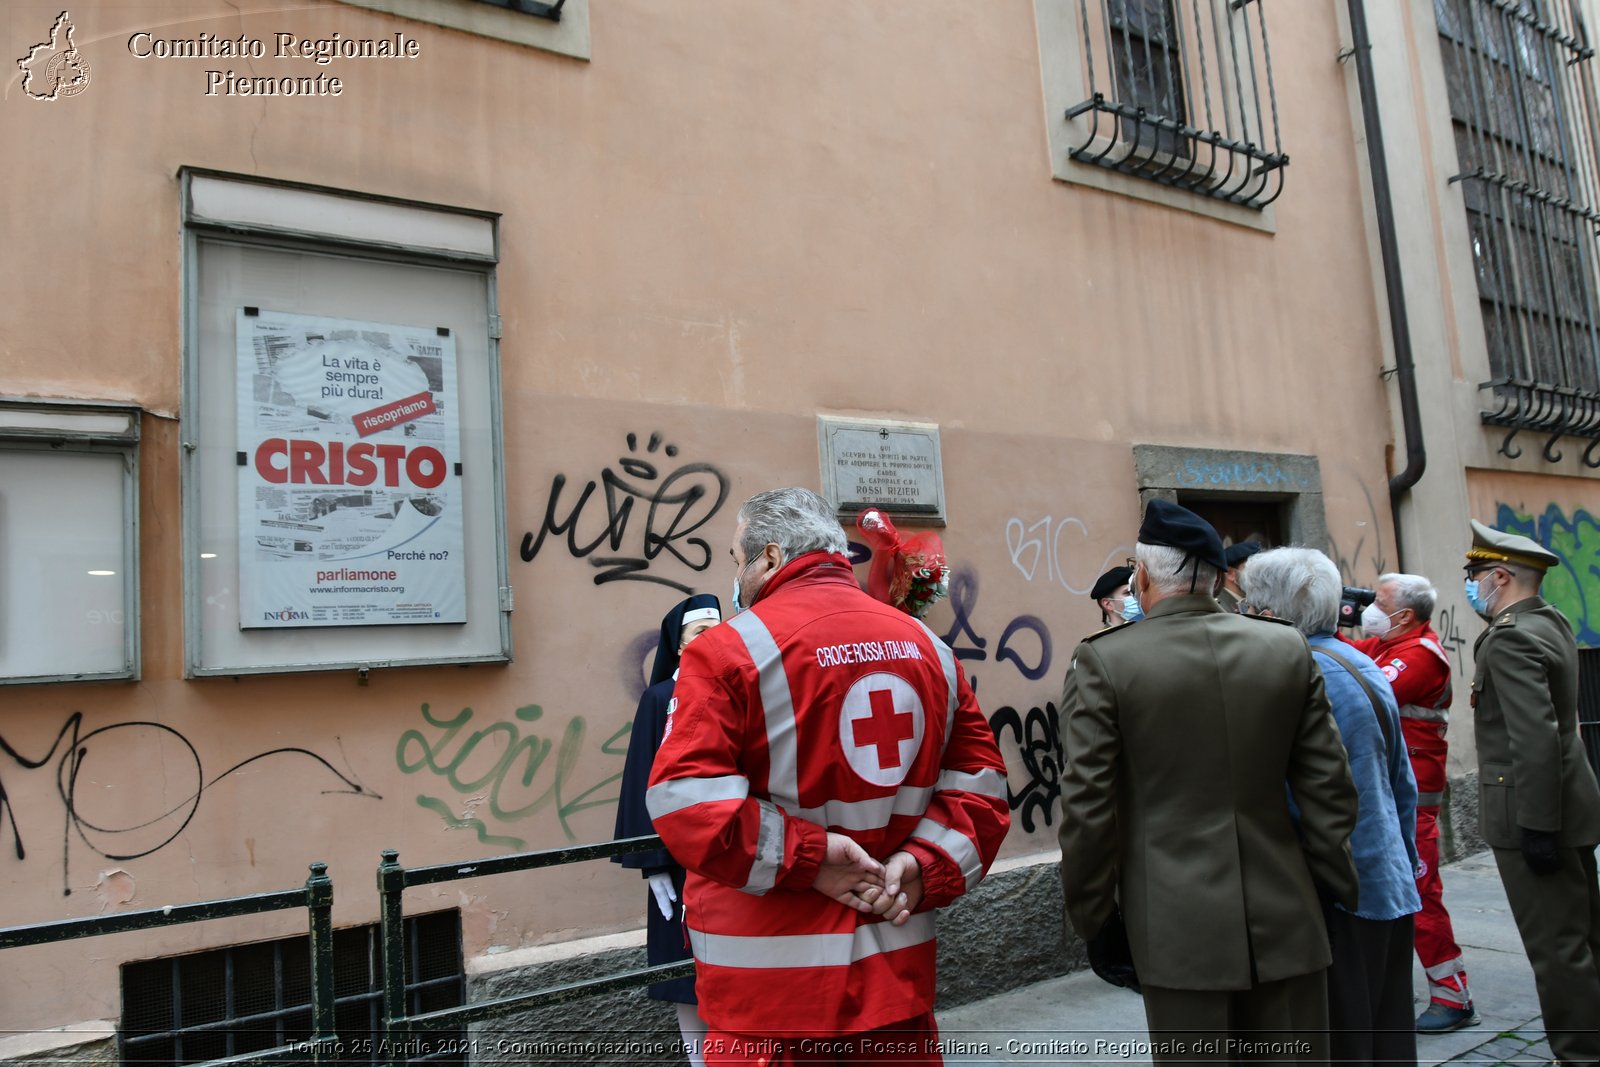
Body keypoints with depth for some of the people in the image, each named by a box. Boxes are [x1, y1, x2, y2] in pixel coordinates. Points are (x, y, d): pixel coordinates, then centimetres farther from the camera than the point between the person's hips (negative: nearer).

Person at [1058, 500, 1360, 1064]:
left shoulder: (1101, 661, -10)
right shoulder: (1289, 648, 1)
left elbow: (1088, 809, -10)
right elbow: (1329, 790, 4)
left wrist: (1094, 919, 1)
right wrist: (1337, 892, 14)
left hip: (1179, 930, -3)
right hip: (1287, 920, 3)